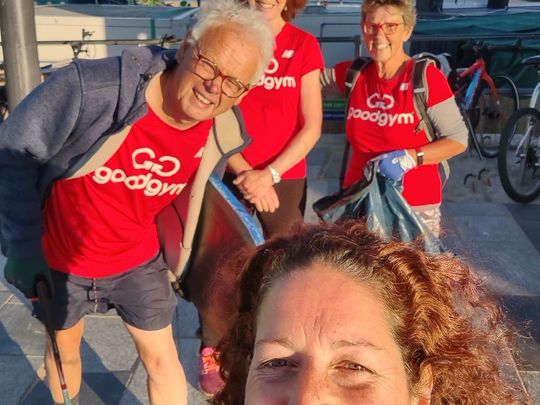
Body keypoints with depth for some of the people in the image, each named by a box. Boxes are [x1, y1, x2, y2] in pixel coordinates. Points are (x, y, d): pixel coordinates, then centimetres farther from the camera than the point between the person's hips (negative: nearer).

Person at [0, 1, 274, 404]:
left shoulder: (220, 136, -18)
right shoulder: (92, 87, -33)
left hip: (137, 261, 2)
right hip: (57, 256, -1)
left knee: (161, 357, 10)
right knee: (63, 350, 21)